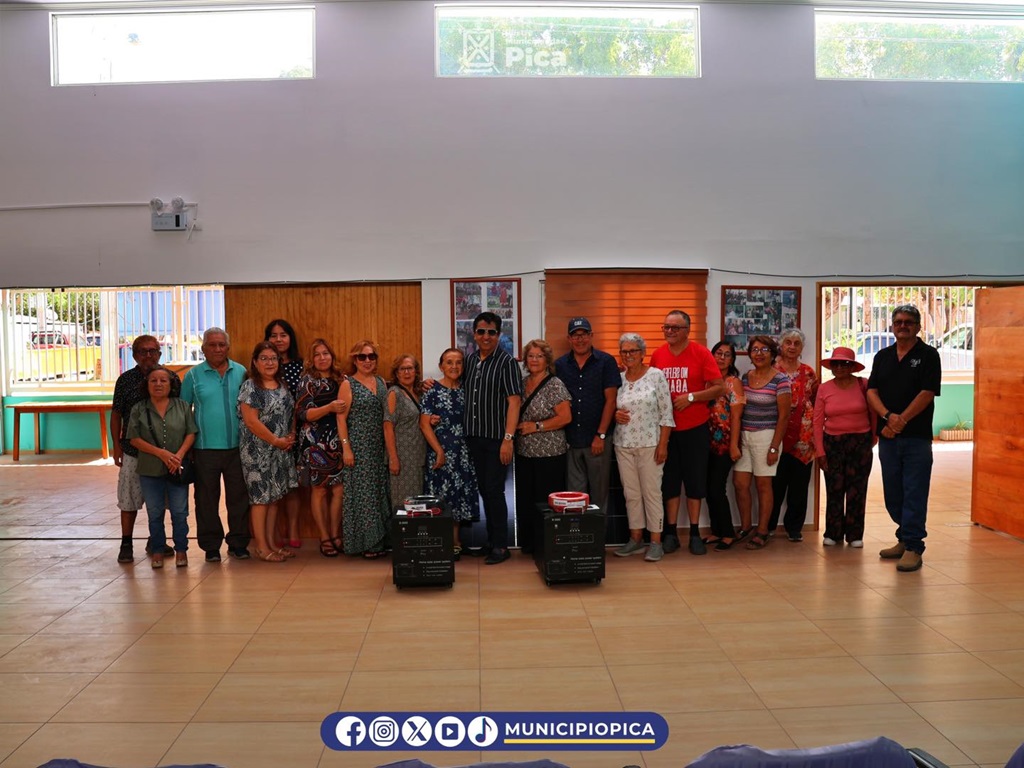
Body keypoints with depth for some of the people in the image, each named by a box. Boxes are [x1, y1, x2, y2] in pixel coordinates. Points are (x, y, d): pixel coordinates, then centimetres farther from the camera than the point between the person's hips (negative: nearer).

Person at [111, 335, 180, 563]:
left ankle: (155, 541, 25)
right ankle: (126, 545, 14)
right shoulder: (126, 380, 0)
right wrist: (117, 446, 2)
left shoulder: (172, 378, 2)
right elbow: (116, 414, 5)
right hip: (133, 449, -1)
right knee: (129, 499, 3)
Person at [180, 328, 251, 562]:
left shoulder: (241, 373, 6)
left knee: (239, 496, 7)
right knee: (207, 499, 6)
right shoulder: (193, 375, 2)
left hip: (236, 446, 1)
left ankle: (238, 543, 18)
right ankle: (210, 545, 18)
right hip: (206, 447, -1)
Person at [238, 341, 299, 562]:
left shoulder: (282, 386, 11)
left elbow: (291, 414, 16)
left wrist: (291, 437, -1)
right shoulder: (250, 387, -10)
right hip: (258, 451, -7)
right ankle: (261, 547, 7)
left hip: (281, 451, 7)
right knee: (261, 496, -2)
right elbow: (251, 421, -16)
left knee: (275, 495, 11)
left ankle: (272, 543, 20)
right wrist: (276, 440, -14)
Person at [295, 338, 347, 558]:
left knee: (339, 489, 2)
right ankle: (325, 538, 11)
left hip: (337, 441, 4)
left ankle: (336, 535, 16)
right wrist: (329, 408, -22)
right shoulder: (307, 382, -2)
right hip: (315, 443, -4)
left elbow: (347, 408, 22)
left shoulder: (340, 379, 11)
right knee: (319, 490, 1)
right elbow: (302, 414, -10)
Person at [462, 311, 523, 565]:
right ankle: (491, 540, 22)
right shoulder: (470, 360, 11)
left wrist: (508, 439, -19)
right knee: (484, 490, 12)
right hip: (474, 437, 6)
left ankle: (500, 546, 5)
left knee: (494, 491, -4)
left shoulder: (507, 362, -7)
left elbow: (514, 402, -13)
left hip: (497, 438, -6)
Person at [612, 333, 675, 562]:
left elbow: (666, 413, -6)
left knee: (652, 492, 0)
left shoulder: (656, 375, -5)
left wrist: (663, 444, -11)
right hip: (623, 444, 4)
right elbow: (612, 408, 18)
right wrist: (616, 414, -6)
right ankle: (635, 538, 21)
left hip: (650, 444, -4)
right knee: (631, 493, 10)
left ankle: (656, 541, 8)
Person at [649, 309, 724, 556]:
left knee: (695, 480, 6)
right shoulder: (657, 355, 3)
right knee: (669, 481, 8)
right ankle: (671, 532, 18)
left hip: (695, 429, -2)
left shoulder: (701, 353, -6)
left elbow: (719, 387, -8)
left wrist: (691, 397, -17)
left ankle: (695, 533, 17)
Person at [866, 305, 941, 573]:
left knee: (914, 495, -4)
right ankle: (905, 539, 27)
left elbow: (927, 394, -9)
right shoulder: (882, 356, 14)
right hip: (887, 437, 5)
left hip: (916, 437, -5)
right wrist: (888, 416, -12)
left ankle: (913, 548, 2)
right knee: (893, 494, 11)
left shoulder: (928, 355, 1)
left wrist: (901, 421, -14)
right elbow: (871, 392, 5)